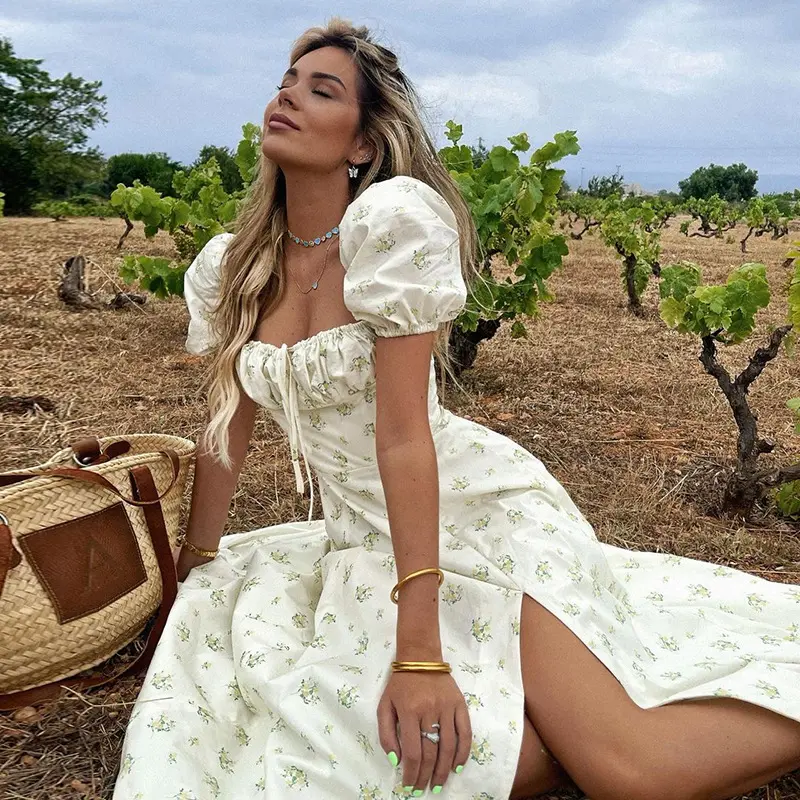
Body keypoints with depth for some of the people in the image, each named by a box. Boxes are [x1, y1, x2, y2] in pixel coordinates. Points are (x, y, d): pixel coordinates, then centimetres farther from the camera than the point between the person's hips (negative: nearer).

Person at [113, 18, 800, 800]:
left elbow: (403, 431, -25)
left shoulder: (391, 217, -20)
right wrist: (194, 572, 14)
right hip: (361, 533, 6)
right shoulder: (226, 266, 0)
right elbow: (225, 426, 8)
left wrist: (421, 650, -26)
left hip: (476, 509, -6)